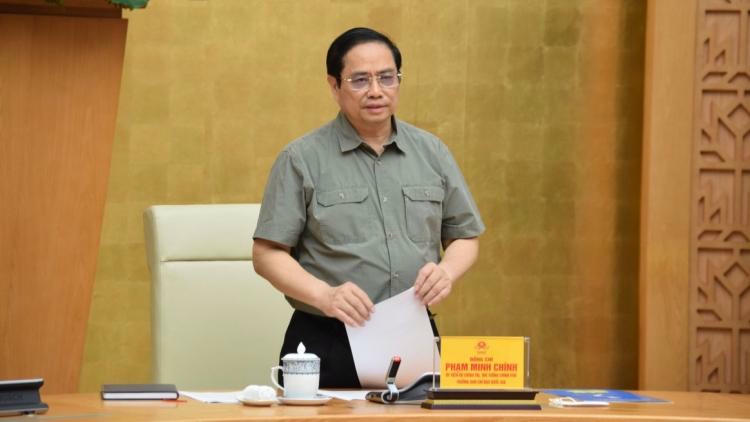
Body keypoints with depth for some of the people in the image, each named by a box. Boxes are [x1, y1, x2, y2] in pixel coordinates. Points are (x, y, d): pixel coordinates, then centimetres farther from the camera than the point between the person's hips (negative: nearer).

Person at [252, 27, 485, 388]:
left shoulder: (432, 152, 9)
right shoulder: (302, 159, -2)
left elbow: (464, 236, 15)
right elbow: (268, 254, -4)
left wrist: (448, 271, -7)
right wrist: (323, 295, -20)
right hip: (328, 346, -3)